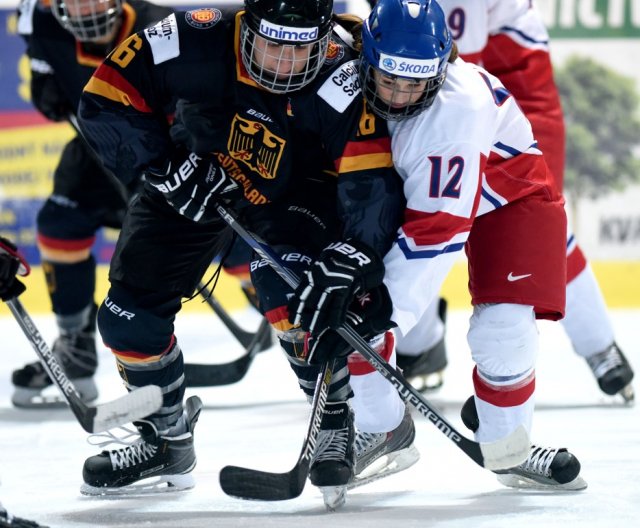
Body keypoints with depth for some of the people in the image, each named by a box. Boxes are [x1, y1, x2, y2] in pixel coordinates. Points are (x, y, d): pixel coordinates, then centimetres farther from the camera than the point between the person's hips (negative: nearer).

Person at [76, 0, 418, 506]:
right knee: (130, 312, 1)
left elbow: (374, 184, -37)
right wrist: (165, 164, -27)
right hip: (193, 177, 3)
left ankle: (341, 421, -10)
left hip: (296, 192, -3)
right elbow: (105, 101, -21)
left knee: (288, 289, -31)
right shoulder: (195, 42, -32)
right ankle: (167, 442, 25)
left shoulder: (341, 81, -34)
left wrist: (355, 257, -51)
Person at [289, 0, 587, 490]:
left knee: (503, 326, -17)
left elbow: (439, 227, -40)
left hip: (506, 194, -5)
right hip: (401, 189, 5)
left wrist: (391, 308, -42)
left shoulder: (462, 106, -40)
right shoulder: (347, 78, -24)